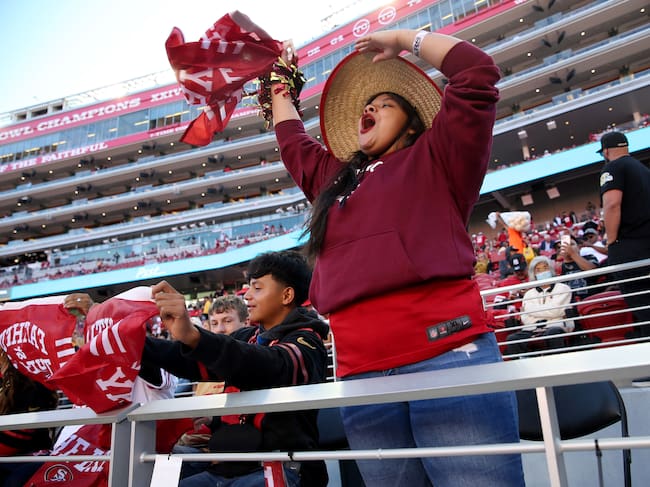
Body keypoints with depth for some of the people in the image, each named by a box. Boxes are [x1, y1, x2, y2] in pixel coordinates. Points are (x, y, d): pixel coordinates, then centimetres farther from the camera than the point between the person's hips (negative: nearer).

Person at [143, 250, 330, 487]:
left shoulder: (305, 342, -6)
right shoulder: (246, 337, 18)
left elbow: (273, 367, -28)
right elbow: (193, 362, 10)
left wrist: (193, 334, -42)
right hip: (227, 467, 7)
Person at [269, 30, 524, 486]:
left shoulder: (433, 160, 11)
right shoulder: (333, 179, 26)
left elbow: (477, 72, 3)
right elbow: (292, 142, 42)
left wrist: (402, 38, 14)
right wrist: (281, 87, 51)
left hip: (449, 357, -5)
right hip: (361, 375, 5)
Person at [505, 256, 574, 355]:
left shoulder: (563, 288, 15)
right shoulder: (529, 293, 24)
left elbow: (555, 311, -1)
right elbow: (525, 318, 10)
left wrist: (532, 309, 8)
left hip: (555, 328, -2)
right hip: (532, 330, 3)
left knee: (551, 333, -39)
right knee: (512, 339, -28)